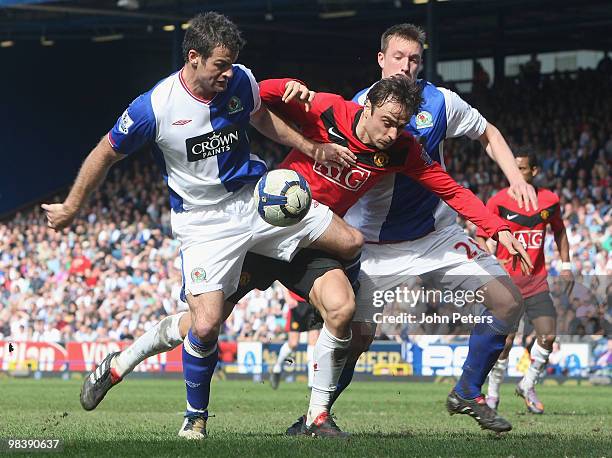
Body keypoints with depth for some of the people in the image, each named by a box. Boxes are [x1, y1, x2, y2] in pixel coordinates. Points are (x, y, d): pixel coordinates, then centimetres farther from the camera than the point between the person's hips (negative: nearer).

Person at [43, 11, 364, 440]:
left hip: (259, 196, 5)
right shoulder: (154, 107, -19)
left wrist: (310, 147, 11)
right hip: (205, 222, -5)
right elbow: (105, 155, -4)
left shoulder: (241, 82, -6)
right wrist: (70, 208, 6)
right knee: (206, 325, -20)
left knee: (351, 242, -4)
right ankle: (196, 416, 7)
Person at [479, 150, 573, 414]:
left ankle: (527, 386, 15)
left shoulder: (550, 201, 3)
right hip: (507, 281, -3)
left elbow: (559, 231, 20)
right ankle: (492, 394, 11)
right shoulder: (499, 201, -6)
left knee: (548, 336, -8)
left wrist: (565, 265, 13)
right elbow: (480, 237, 0)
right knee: (505, 341, -8)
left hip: (537, 281, 3)